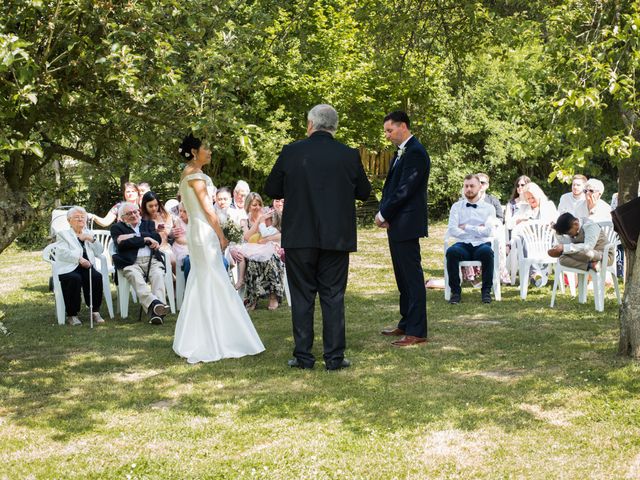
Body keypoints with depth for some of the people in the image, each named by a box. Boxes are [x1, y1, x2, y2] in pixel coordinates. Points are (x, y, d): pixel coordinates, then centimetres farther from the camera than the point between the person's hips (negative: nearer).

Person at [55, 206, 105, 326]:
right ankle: (72, 315, -23)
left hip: (86, 267, 3)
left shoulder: (89, 234, 24)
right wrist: (79, 259, -19)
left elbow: (99, 252, 15)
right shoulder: (63, 234, 11)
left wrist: (92, 239, -2)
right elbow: (62, 253, -7)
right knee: (75, 279, -35)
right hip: (69, 268, -3)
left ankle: (95, 311, -20)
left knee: (97, 277, -29)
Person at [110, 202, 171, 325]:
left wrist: (133, 236, -1)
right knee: (135, 277, -35)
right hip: (131, 263, -2)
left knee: (158, 274, -30)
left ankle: (156, 312, -47)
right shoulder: (117, 227, 19)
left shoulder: (148, 223, 27)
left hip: (152, 260, 2)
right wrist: (145, 239, -2)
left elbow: (157, 239, 6)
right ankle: (154, 303, -55)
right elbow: (121, 245, -2)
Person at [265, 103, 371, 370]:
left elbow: (271, 190, 2)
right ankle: (334, 356, 9)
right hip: (336, 238, 1)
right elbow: (364, 192, 9)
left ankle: (303, 356, 10)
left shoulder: (291, 152, -5)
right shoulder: (349, 155, -2)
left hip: (299, 238, -1)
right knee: (333, 297, 7)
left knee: (302, 297, 8)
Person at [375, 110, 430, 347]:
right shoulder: (402, 152, 17)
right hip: (396, 224, 10)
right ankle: (406, 324, 27)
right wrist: (384, 213, 2)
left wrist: (384, 214, -12)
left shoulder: (415, 153, -14)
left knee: (412, 277, -6)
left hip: (406, 224, -10)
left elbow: (405, 190, -19)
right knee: (403, 277, 17)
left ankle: (416, 331, -3)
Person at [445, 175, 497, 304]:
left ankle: (486, 291, -20)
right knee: (451, 251, -34)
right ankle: (455, 291, -20)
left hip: (481, 245, 0)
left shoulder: (489, 208, 10)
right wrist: (477, 230, -3)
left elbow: (488, 231, -6)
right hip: (463, 245, 1)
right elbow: (452, 230, -2)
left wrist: (466, 227, -3)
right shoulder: (457, 207, 12)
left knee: (487, 251, -36)